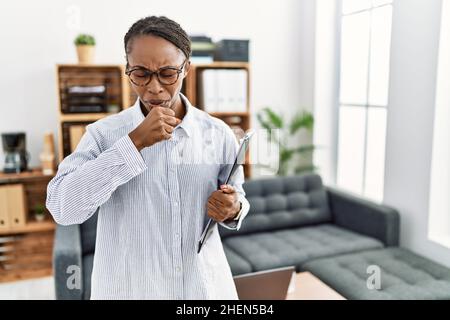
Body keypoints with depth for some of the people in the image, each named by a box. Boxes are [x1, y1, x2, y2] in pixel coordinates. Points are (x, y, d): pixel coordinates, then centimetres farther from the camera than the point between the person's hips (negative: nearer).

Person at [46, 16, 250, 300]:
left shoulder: (218, 134, -6)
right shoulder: (103, 134, -10)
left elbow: (237, 199, 7)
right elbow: (63, 208, -22)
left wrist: (232, 209, -17)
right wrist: (135, 142, -26)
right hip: (128, 288, -1)